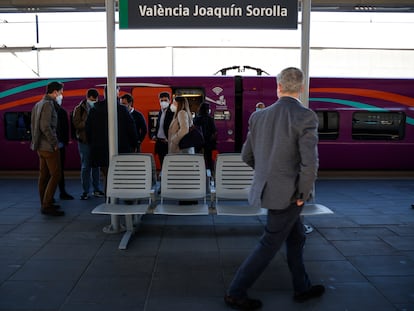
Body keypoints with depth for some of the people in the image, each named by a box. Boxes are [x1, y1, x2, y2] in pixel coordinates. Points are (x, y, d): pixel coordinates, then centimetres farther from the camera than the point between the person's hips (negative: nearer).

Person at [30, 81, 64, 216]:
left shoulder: (38, 104, 16)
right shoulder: (48, 104, -14)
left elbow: (33, 126, 18)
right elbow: (45, 127, -22)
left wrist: (35, 141, 18)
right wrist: (54, 143, -15)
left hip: (40, 146, 10)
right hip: (49, 146, -10)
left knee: (44, 175, 13)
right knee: (55, 175, -7)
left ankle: (45, 204, 19)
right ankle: (47, 206, -7)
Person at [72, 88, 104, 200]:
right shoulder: (79, 109, -1)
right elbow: (76, 124, -11)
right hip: (84, 141, -3)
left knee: (96, 166, 10)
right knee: (85, 167, 1)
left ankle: (97, 190, 20)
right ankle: (85, 191, 9)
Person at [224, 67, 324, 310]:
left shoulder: (259, 117, 2)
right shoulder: (305, 117, -16)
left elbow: (247, 156, 9)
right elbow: (310, 163, -24)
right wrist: (303, 195, -11)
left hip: (267, 188, 7)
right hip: (288, 194, -6)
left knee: (296, 238, 22)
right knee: (270, 245, 6)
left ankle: (302, 288, 36)